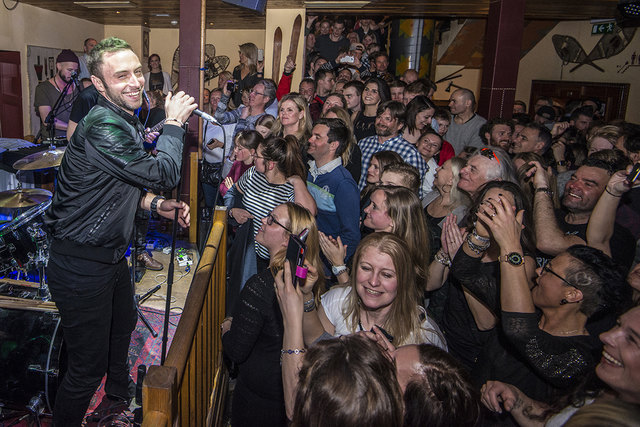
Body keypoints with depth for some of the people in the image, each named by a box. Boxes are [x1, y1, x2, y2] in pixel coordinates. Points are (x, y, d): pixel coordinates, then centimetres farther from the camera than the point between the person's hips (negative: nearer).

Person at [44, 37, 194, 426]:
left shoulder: (128, 123, 6)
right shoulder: (102, 128, -27)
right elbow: (163, 174, -26)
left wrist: (157, 204, -1)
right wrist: (173, 123, -15)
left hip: (113, 255, 11)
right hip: (81, 266, -11)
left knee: (124, 324, 33)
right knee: (88, 368, 2)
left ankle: (120, 387, 61)